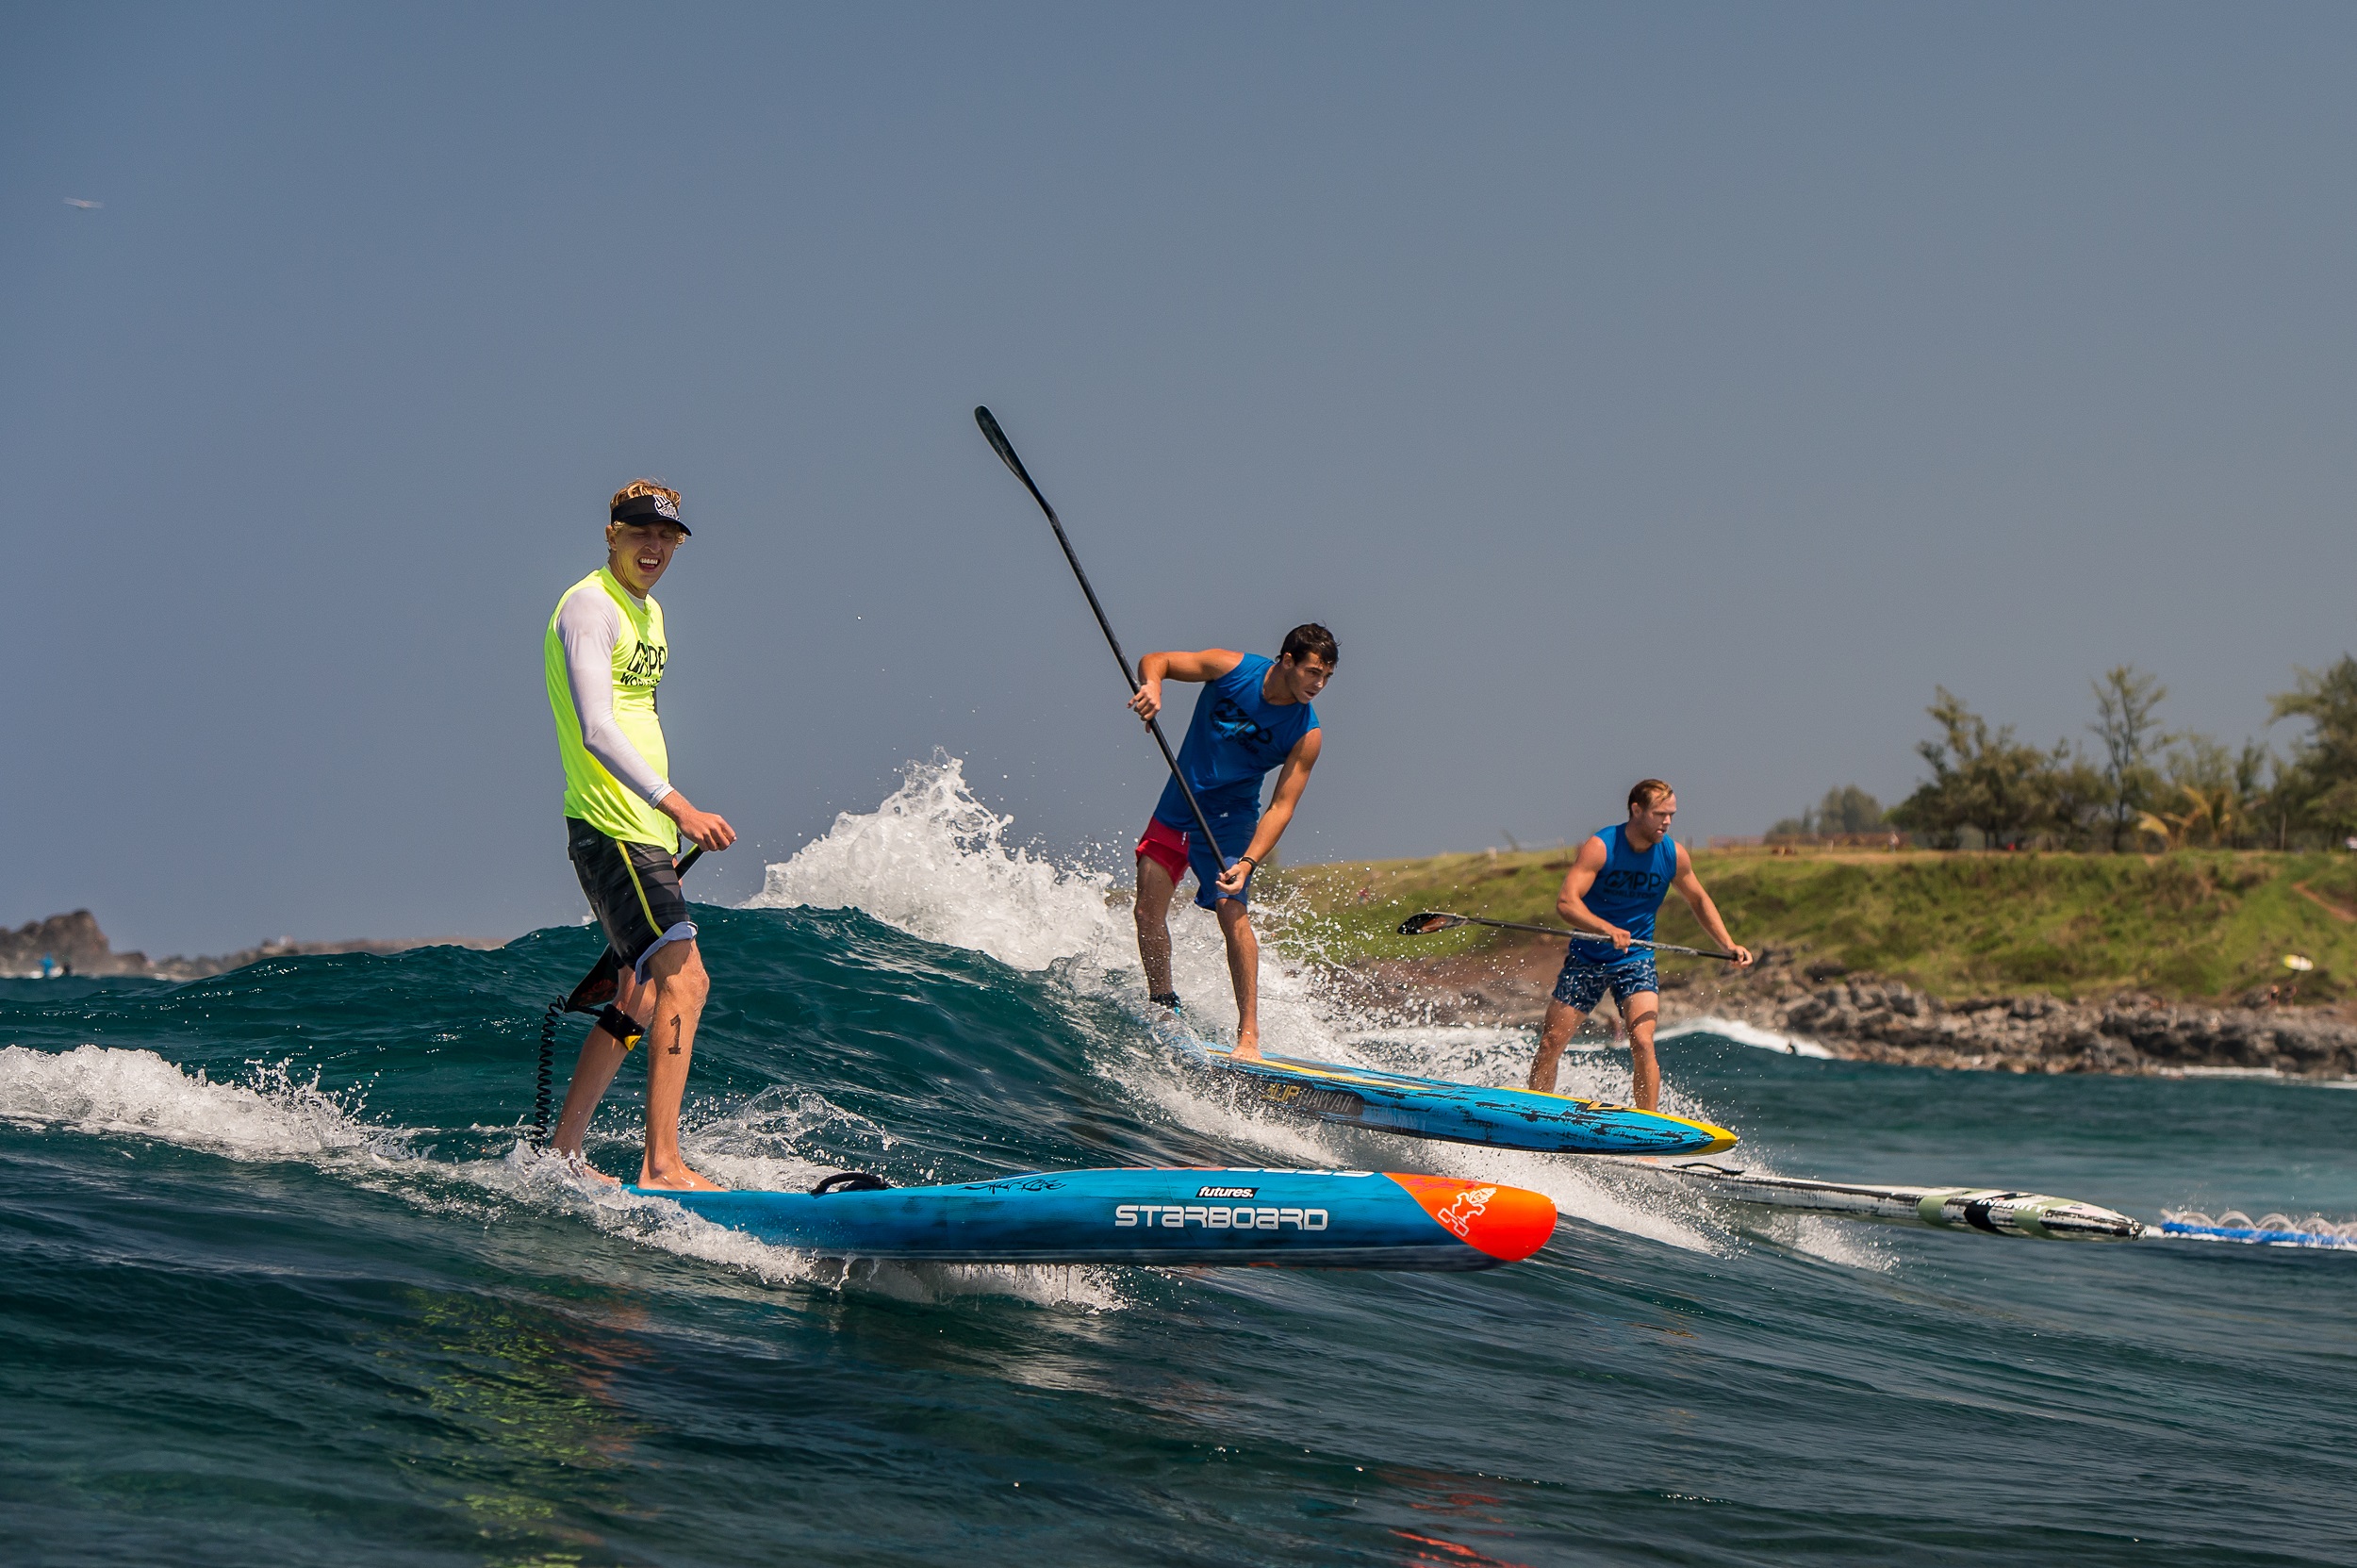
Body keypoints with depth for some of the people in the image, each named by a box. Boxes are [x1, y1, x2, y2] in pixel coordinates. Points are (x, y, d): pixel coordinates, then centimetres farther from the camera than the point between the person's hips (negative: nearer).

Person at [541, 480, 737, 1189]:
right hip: (609, 828, -10)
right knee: (683, 977, -20)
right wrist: (676, 805, -37)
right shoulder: (589, 607, -13)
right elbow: (596, 729, -26)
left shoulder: (649, 612, 17)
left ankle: (563, 1152, 23)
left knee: (641, 998, 15)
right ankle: (661, 1165, -24)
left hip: (648, 829, 10)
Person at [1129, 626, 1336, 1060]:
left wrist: (1248, 862, -32)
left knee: (1232, 911, -21)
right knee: (1148, 912, 2)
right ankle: (1164, 1008, 25)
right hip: (1177, 804, 3)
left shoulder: (1304, 735, -16)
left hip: (1229, 817, -2)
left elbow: (1281, 807, -18)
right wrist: (1152, 685, -30)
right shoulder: (1231, 668, -14)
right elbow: (1154, 662, -6)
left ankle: (1249, 1034, -20)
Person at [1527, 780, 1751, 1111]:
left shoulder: (1674, 855, -7)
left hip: (1635, 960, 1)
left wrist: (1729, 946, 0)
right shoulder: (1600, 847, -19)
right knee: (1550, 1044, 0)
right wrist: (1608, 929, -45)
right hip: (1587, 956, -1)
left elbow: (1698, 900, 11)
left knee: (1642, 1043, -18)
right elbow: (1566, 902, -28)